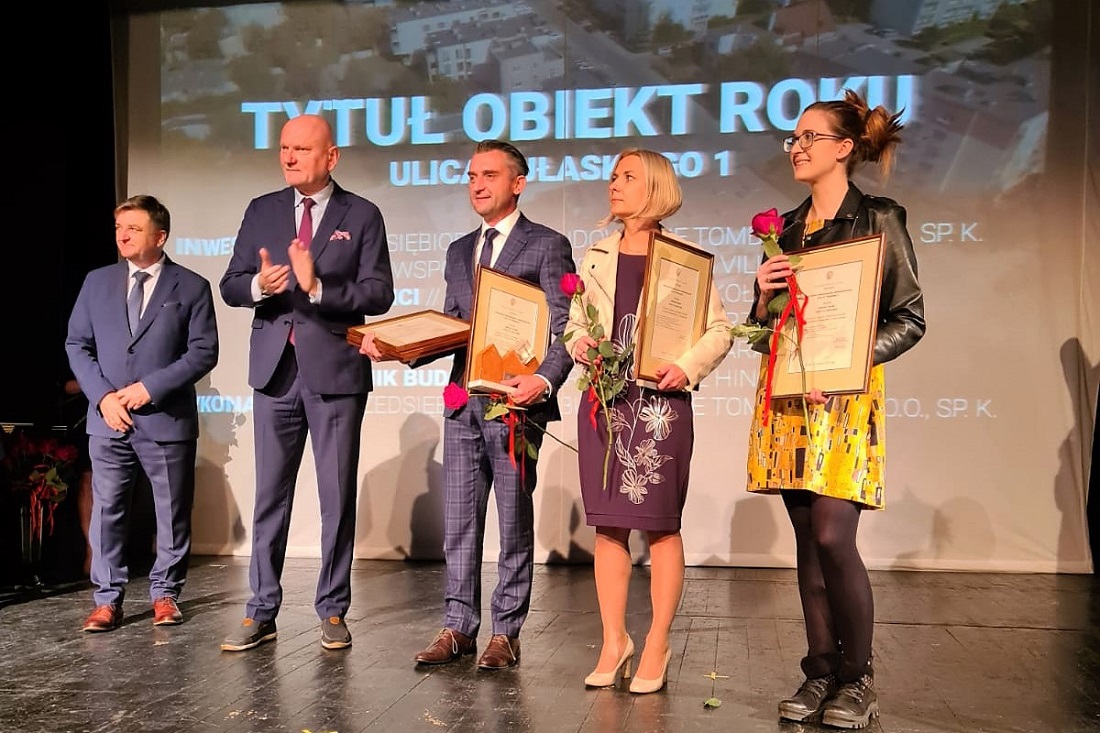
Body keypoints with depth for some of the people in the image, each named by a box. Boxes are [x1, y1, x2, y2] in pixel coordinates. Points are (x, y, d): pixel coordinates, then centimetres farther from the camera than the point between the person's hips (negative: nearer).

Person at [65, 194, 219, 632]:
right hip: (108, 418, 2)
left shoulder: (191, 287, 0)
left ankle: (165, 594, 19)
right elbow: (77, 344, 9)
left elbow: (203, 352, -5)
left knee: (172, 512, 6)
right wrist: (103, 395, -5)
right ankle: (107, 599, 13)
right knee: (107, 510, 4)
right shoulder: (97, 282, 10)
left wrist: (151, 387, -14)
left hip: (167, 418, -2)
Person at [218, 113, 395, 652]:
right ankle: (261, 612, 17)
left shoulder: (361, 216, 1)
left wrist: (317, 286, -20)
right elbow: (230, 286, 8)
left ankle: (333, 612, 16)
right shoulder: (261, 211, 11)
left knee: (337, 498, 3)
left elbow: (379, 294, -7)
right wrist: (259, 285, -14)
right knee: (269, 495, 8)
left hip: (335, 371, -3)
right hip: (275, 370, 3)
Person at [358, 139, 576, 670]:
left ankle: (506, 632, 13)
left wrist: (544, 380, -24)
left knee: (514, 521, 3)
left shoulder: (547, 246, -1)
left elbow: (565, 327, -8)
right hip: (463, 402, 6)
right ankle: (458, 626, 17)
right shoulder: (459, 251, 18)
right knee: (459, 521, 8)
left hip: (514, 402, -6)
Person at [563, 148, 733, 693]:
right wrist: (578, 343, -3)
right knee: (608, 525, 6)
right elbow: (575, 322, 18)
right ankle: (614, 643, 16)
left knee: (661, 525, 2)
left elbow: (719, 329, 0)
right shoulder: (596, 257, 14)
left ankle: (657, 646, 12)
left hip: (660, 401, -4)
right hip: (603, 399, 4)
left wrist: (688, 367, -15)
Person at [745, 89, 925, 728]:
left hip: (845, 393, -5)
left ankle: (857, 679, 6)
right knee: (808, 539, 7)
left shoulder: (878, 220, 0)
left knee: (833, 537, -10)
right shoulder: (787, 228, 16)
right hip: (785, 392, 5)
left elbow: (910, 318, -4)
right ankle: (821, 671, 16)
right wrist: (764, 295, -2)